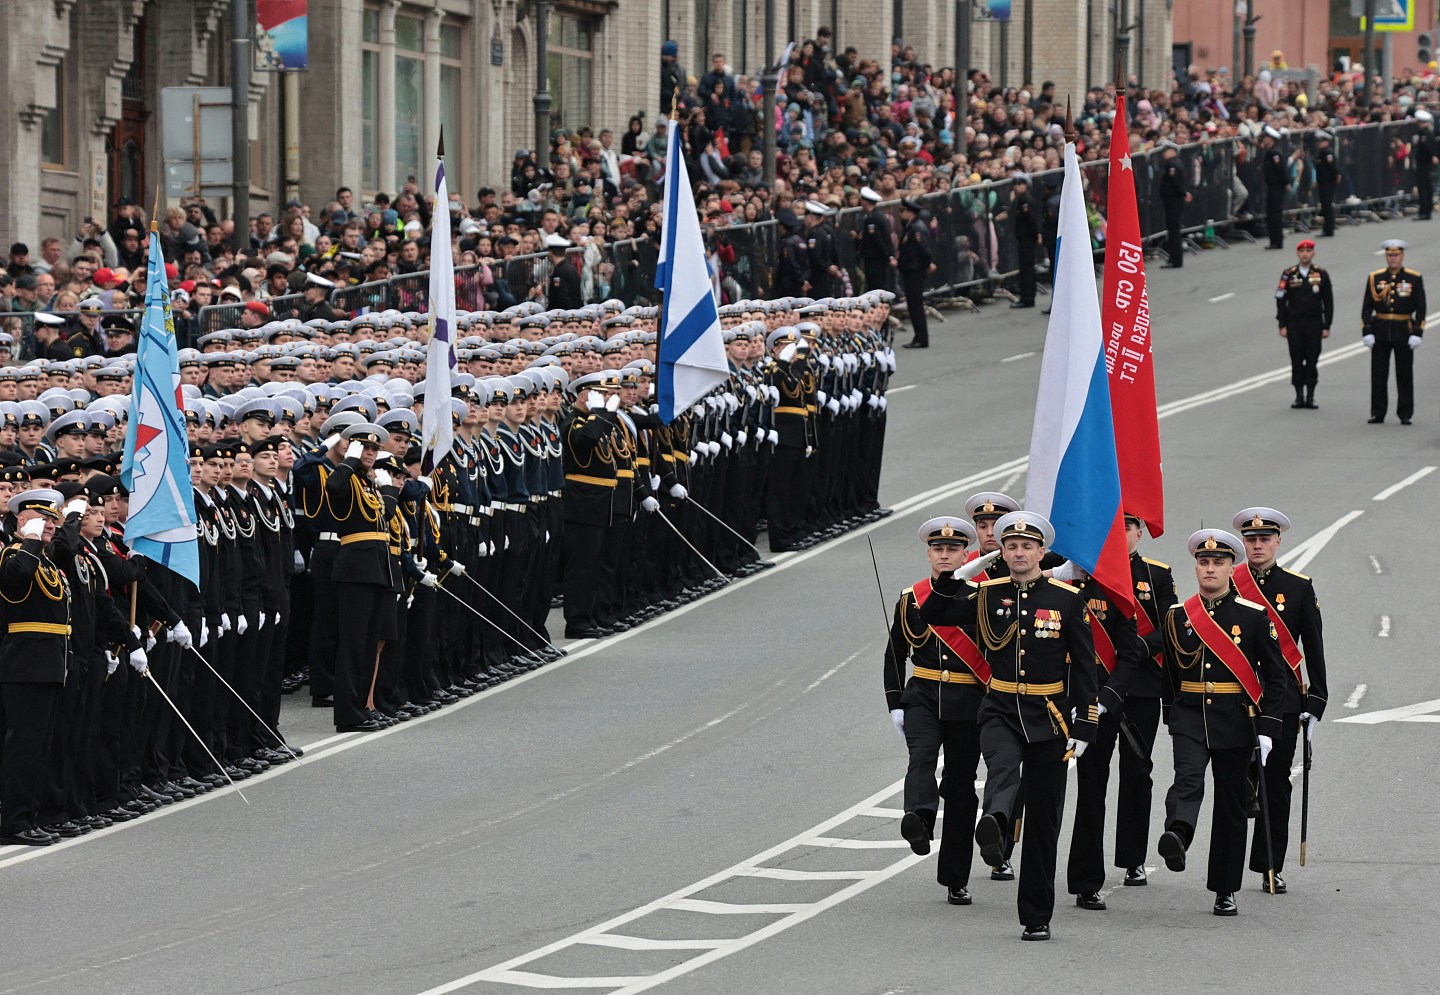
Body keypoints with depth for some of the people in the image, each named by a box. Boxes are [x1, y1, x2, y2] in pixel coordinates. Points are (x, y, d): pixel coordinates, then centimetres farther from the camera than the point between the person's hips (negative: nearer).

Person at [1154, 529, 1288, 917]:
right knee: (1188, 779, -26)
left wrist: (1267, 729, -6)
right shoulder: (1177, 616, 5)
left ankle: (1225, 890, 14)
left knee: (1230, 804, 6)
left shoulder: (1254, 616, 0)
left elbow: (1275, 677, 1)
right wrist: (1173, 721, 15)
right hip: (1189, 718, 0)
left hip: (1235, 721, 0)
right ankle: (1176, 835, -53)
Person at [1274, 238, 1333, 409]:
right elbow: (1281, 301, 3)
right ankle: (1299, 396, 8)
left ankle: (1310, 396, 7)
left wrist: (1326, 326, 0)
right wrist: (1282, 325, -2)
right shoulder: (1288, 274, 3)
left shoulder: (1321, 274, 4)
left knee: (1312, 361, 0)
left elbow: (1328, 302, 5)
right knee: (1296, 361, 1)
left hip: (1314, 323, 0)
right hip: (1294, 323, 0)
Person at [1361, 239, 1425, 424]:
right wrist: (1366, 332, -5)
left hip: (1404, 333, -1)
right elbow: (1366, 307, 4)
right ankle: (1378, 413, 9)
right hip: (1380, 332, 1)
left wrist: (1417, 333, -9)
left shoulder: (1415, 279, 1)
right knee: (1378, 375, 2)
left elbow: (1421, 308, 0)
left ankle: (1405, 414, 10)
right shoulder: (1374, 278, 4)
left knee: (1405, 374, 3)